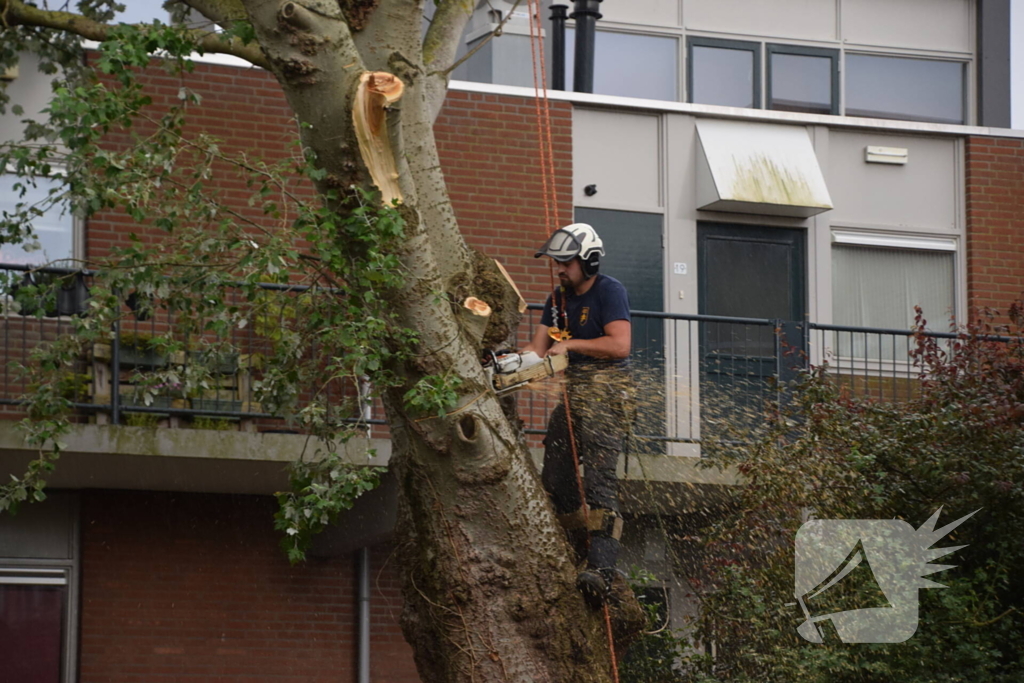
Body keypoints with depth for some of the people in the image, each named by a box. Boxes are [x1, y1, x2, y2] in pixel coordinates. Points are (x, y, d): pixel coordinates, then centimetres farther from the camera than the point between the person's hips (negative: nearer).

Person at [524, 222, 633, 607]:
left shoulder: (609, 292, -8)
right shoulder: (559, 299, 15)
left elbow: (620, 345, -19)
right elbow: (539, 348, 8)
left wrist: (569, 345, -15)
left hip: (605, 391, -9)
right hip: (573, 394, 9)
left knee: (599, 475, -19)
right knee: (556, 478, 9)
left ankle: (602, 570, -29)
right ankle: (584, 552, 19)